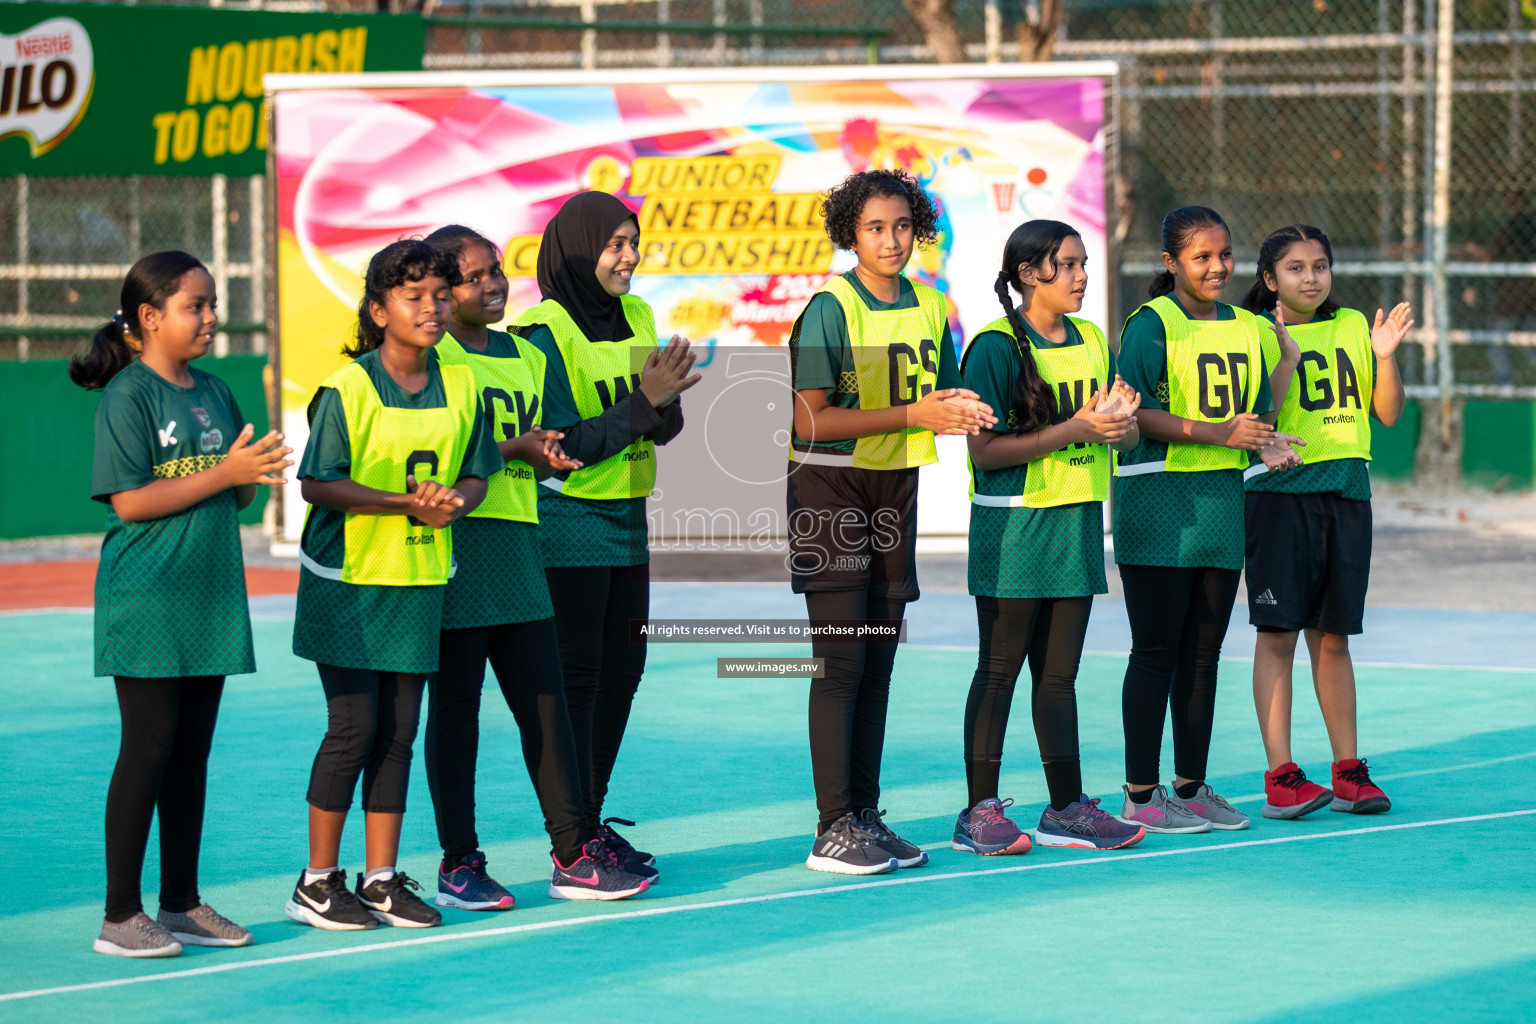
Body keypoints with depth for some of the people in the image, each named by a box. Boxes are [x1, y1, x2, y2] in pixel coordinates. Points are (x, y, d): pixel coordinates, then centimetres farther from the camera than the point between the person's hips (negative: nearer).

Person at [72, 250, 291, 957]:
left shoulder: (215, 394, 12)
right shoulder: (129, 396, -9)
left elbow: (238, 495, 17)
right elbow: (130, 501, -16)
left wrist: (257, 470, -6)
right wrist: (224, 473, -19)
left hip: (210, 596, 7)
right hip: (146, 603, -7)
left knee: (191, 755, 11)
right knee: (148, 751, -6)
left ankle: (181, 904, 18)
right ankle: (121, 916, -1)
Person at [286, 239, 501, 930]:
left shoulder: (459, 386, 4)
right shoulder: (347, 388, -12)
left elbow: (477, 473, 10)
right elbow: (318, 485, -15)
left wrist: (456, 499, -14)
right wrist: (407, 502, -22)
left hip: (419, 581, 5)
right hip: (348, 581, -5)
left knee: (399, 731, 7)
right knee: (353, 728, -4)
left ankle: (381, 880, 15)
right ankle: (318, 882, 7)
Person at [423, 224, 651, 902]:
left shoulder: (527, 357, 17)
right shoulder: (434, 357, -5)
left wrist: (553, 454, -2)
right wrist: (514, 448, -20)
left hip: (517, 541, 6)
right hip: (456, 542, -6)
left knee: (545, 700, 5)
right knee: (455, 706, 0)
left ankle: (573, 854, 7)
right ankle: (458, 864, 6)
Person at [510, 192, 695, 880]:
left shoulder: (636, 319, 9)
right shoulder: (547, 333, -12)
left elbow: (665, 430, 9)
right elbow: (565, 445, -17)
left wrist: (666, 400, -13)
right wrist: (642, 400, -21)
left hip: (627, 519, 7)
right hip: (569, 521, -7)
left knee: (621, 673, 9)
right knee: (575, 678, -5)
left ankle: (591, 819, 19)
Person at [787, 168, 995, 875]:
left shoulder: (929, 308, 8)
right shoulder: (830, 307, -11)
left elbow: (938, 403, 18)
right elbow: (811, 421, -17)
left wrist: (958, 409, -7)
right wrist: (912, 413, -19)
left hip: (895, 489, 6)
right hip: (831, 491, -6)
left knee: (878, 663, 8)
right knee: (840, 660, -8)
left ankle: (866, 816, 13)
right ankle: (833, 830, -6)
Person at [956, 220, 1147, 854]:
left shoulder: (1091, 342, 12)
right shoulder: (996, 347, -9)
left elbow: (1128, 437, 15)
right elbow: (984, 450, -16)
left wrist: (1120, 422, -9)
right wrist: (1073, 430, -20)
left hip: (1076, 521, 6)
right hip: (1013, 527, -6)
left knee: (1059, 673, 10)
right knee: (999, 671, -2)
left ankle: (1067, 808, 13)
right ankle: (981, 813, 1)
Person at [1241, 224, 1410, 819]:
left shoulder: (1353, 327, 12)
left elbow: (1388, 413, 12)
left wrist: (1385, 356, -4)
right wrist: (1283, 353, -21)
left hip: (1346, 491, 4)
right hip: (1280, 490, -4)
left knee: (1332, 636, 9)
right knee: (1277, 634, -5)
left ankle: (1348, 771, 14)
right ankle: (1280, 777, -4)